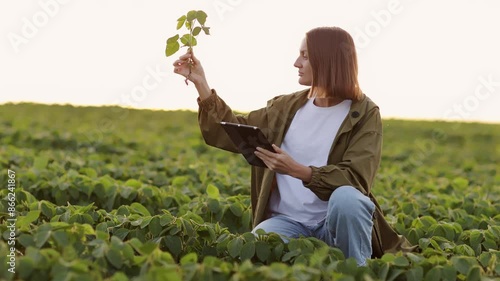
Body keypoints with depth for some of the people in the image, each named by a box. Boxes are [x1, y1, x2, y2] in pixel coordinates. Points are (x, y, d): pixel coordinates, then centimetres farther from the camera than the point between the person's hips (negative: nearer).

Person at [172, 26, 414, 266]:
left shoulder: (364, 114, -5)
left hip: (337, 220, -2)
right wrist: (200, 84, 10)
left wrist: (299, 171, -30)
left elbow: (354, 179, -17)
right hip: (288, 220, 2)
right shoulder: (286, 107, 9)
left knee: (346, 198, -37)